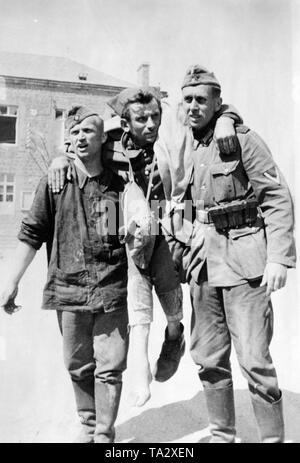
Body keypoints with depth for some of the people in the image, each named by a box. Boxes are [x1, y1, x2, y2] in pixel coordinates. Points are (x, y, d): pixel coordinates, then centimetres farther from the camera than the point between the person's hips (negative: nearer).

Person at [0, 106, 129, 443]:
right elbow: (31, 235, 4)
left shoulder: (119, 184, 1)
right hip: (68, 290, 1)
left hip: (112, 292, -1)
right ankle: (88, 425, 36)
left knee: (110, 367, 4)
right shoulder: (54, 183, 1)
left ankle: (104, 434, 22)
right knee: (78, 367, 15)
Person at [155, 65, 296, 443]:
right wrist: (176, 253, 10)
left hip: (243, 259, -5)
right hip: (200, 261, 5)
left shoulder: (242, 139, -5)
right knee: (208, 359, 12)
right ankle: (221, 434, 30)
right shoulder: (173, 144, 8)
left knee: (254, 359, -3)